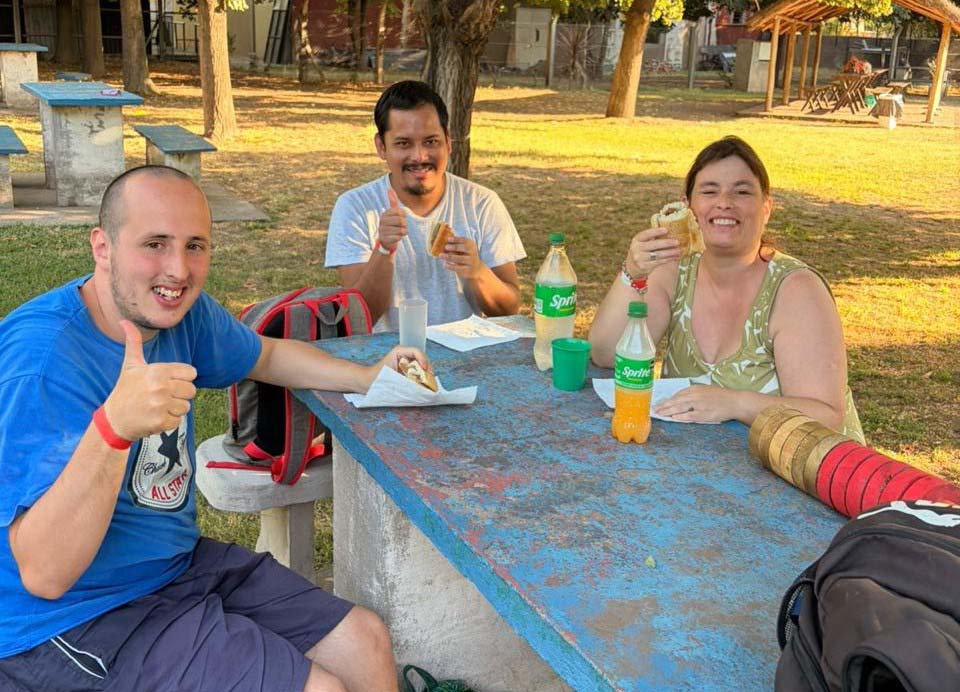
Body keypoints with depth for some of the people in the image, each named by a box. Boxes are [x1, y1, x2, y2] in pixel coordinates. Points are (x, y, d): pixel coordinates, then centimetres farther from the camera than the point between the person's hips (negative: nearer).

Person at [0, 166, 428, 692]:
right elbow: (43, 575, -32)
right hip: (71, 621, -8)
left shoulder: (181, 309, -2)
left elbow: (267, 356, 20)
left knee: (366, 645, 6)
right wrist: (114, 425, -46)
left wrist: (367, 378, 5)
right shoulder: (45, 357, -27)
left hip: (177, 564, 8)